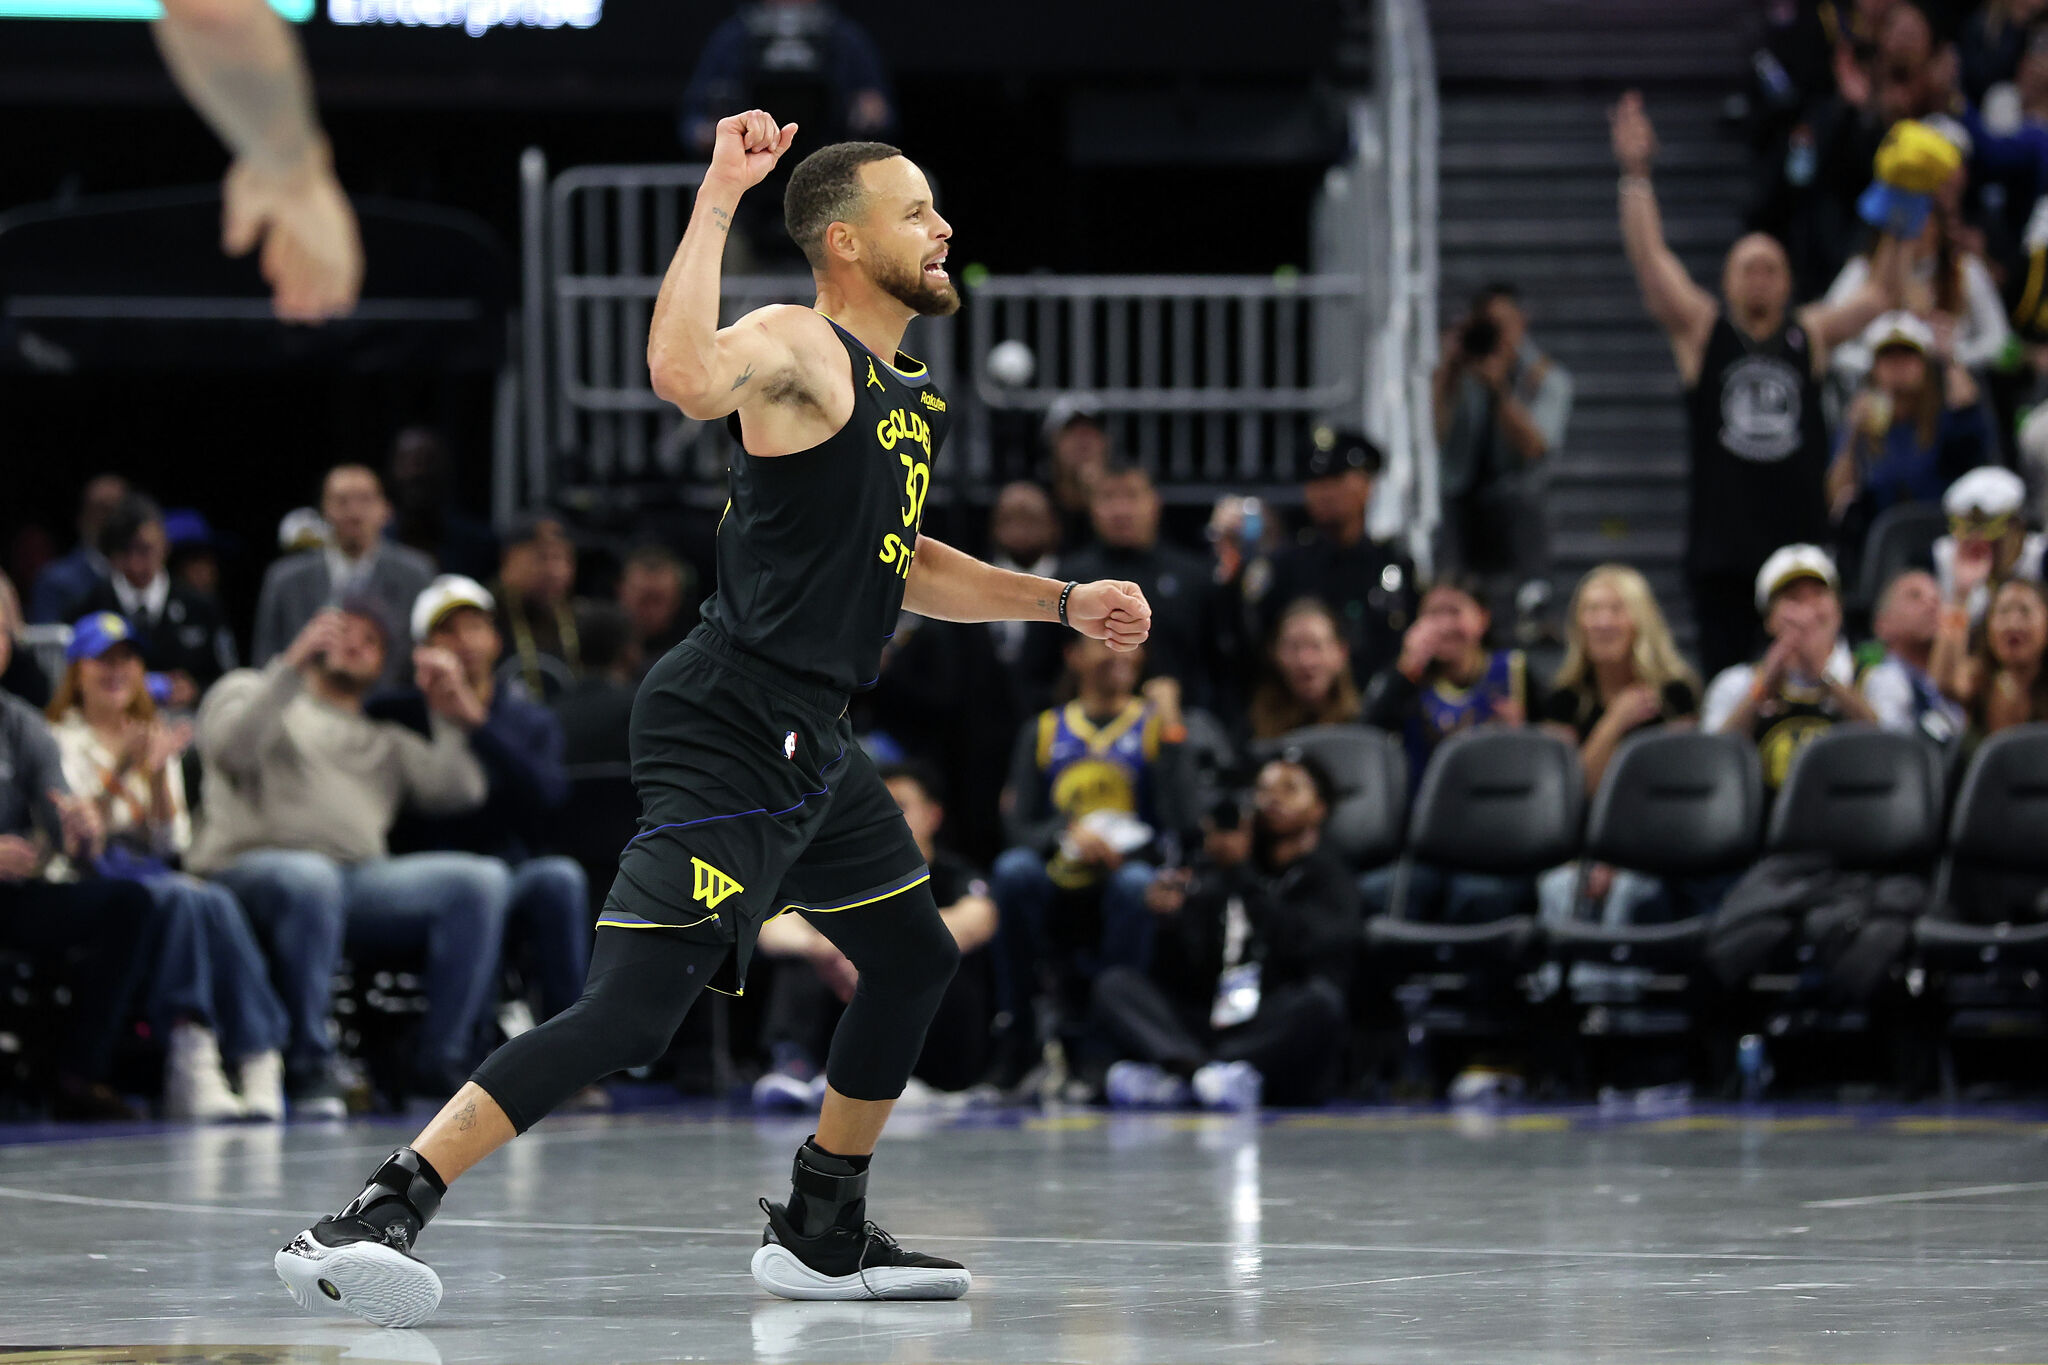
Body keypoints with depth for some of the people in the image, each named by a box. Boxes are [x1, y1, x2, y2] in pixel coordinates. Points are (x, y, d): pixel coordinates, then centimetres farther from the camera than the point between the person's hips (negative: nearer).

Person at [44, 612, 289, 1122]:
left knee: (219, 903, -31)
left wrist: (159, 772, -3)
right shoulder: (60, 741, 9)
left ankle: (258, 1061, -42)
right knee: (184, 900, -35)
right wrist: (118, 772, -17)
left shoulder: (156, 739, 24)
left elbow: (173, 841, 12)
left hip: (149, 871, 4)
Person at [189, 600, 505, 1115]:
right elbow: (229, 748, -3)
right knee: (310, 878, -42)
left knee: (483, 879, -20)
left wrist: (452, 717, 3)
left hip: (360, 881, 4)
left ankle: (435, 1067, -21)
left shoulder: (385, 740, 32)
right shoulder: (249, 691, 22)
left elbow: (457, 790, 16)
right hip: (252, 871, -4)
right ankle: (310, 1068, -33)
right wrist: (290, 667, -11)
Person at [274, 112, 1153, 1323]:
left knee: (916, 962, 22)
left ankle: (822, 1235, 35)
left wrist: (1062, 604, 30)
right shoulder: (801, 347, -11)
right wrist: (717, 201, -32)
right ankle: (373, 1221, -22)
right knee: (632, 1013, -18)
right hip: (731, 738, -10)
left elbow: (904, 565, 33)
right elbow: (687, 378, -35)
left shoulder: (912, 394, 18)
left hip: (812, 746, 10)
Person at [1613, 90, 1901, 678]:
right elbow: (1650, 260, -3)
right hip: (1721, 553, -1)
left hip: (1800, 541, 1)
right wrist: (1636, 176, -11)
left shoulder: (1810, 333, 9)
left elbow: (1880, 293, 9)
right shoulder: (1701, 329, 4)